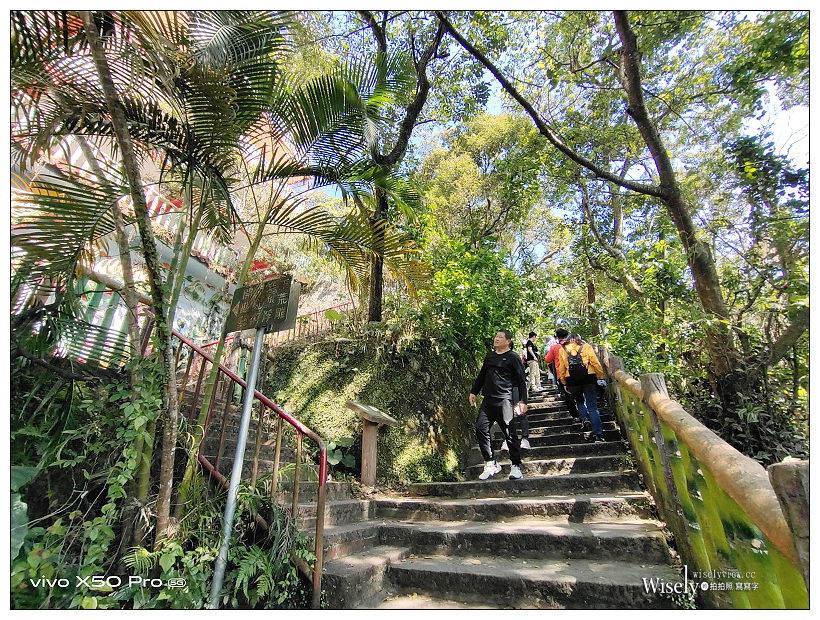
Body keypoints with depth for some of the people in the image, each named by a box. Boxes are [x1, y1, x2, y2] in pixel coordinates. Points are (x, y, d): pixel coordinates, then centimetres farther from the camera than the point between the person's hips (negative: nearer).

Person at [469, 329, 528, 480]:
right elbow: (481, 375, 24)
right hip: (488, 400, 6)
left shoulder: (512, 357, -1)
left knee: (509, 432, 0)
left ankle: (516, 466, 15)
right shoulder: (489, 356, 16)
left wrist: (522, 400, -10)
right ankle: (490, 464, 7)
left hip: (504, 400, -6)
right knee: (481, 428, -4)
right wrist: (474, 391, 21)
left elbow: (521, 380, -3)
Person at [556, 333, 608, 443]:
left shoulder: (562, 349, 13)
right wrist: (602, 376, 4)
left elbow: (561, 368, 10)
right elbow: (595, 362, 1)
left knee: (579, 402, 24)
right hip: (588, 377, 0)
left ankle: (585, 419, 1)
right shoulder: (586, 346, 10)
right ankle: (598, 434, 0)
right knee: (592, 406, 4)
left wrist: (564, 383, 14)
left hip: (572, 380, 1)